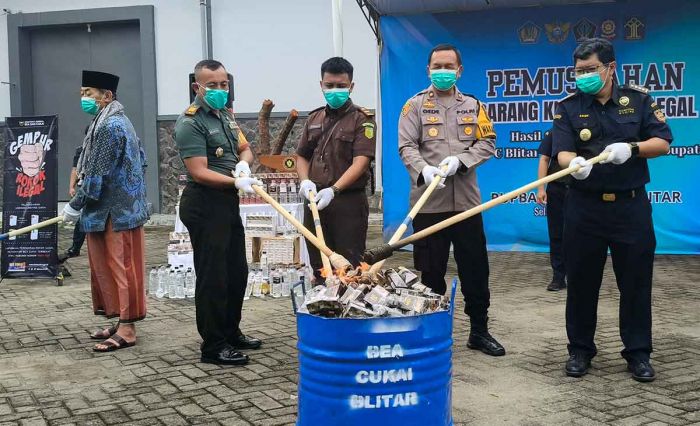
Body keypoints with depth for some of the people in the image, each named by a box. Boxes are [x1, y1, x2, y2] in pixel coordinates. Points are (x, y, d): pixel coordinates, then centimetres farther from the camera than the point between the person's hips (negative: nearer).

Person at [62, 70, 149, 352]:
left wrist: (75, 206, -12)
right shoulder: (117, 121, 15)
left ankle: (127, 330, 0)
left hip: (115, 213, -10)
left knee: (121, 267, -5)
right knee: (113, 267, 13)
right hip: (121, 208, 10)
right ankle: (123, 322, 21)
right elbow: (141, 159, 21)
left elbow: (97, 175, -19)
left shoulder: (109, 126, -17)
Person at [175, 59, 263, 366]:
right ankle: (213, 346, 5)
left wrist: (243, 162, -4)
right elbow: (199, 172, -21)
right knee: (213, 276, -4)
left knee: (236, 271, 17)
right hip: (205, 205, -9)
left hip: (228, 202, 10)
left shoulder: (225, 115, 13)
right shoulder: (191, 123, -14)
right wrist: (236, 182, -29)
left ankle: (231, 333, 31)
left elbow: (245, 148, 19)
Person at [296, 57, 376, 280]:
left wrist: (333, 190, -25)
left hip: (348, 201, -5)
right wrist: (305, 180, -3)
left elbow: (361, 161, -14)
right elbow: (302, 156, 19)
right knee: (319, 267, 12)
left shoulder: (362, 119, -3)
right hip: (315, 201, 5)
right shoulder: (314, 118, 14)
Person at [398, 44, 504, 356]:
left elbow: (487, 143, 4)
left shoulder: (473, 106, 13)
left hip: (466, 200, 2)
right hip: (428, 202, -2)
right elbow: (406, 146, -5)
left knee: (475, 269, 6)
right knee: (431, 271, 5)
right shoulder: (415, 105, 6)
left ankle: (479, 330, 18)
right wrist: (424, 169, -24)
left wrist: (460, 160, -14)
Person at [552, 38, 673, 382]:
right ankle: (580, 350, 19)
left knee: (636, 281, 5)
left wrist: (631, 148, -19)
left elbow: (662, 142, -1)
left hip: (631, 206, 0)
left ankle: (638, 352, 17)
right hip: (584, 207, 0)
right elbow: (562, 152, -10)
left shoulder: (638, 99, 3)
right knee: (582, 282, 7)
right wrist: (573, 163, -33)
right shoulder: (569, 107, 2)